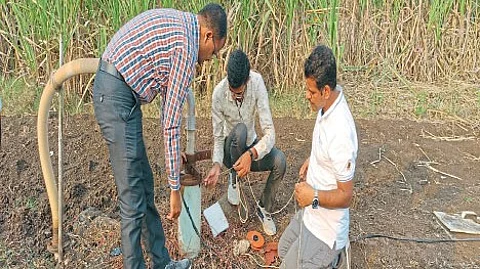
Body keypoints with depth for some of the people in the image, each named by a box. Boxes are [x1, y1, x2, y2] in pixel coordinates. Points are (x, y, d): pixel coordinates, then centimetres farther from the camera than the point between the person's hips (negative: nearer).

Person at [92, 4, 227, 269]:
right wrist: (175, 187, -7)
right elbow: (171, 125, -14)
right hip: (117, 98, -10)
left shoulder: (177, 20, 14)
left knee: (144, 185, 15)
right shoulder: (187, 47, -14)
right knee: (133, 198, -3)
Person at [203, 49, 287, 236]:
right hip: (231, 149, -2)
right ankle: (234, 179, -8)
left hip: (252, 147, 2)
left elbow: (270, 132, -27)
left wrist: (251, 154, -44)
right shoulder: (219, 93, -24)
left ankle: (264, 207, -1)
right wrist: (216, 164, -33)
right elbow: (218, 137, -15)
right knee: (240, 130, -35)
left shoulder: (257, 82, -24)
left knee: (280, 160, -27)